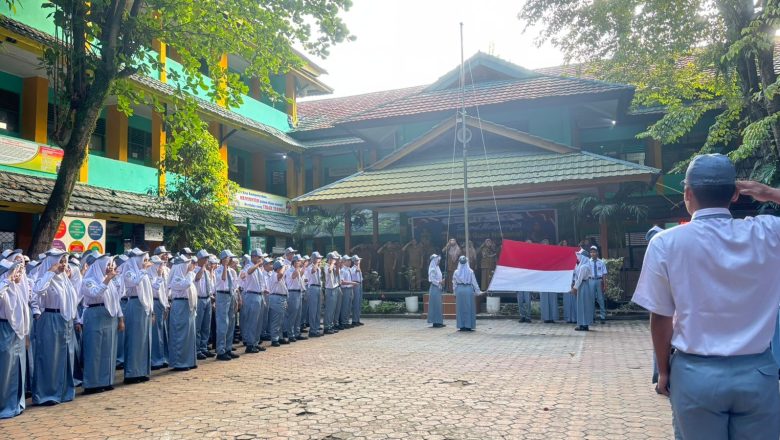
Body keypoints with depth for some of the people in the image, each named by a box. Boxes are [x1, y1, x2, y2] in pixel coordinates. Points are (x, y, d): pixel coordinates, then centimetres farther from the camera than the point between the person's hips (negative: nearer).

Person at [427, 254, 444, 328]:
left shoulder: (437, 268, 15)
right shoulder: (433, 269, -12)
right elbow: (432, 280, -19)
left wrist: (441, 282, 5)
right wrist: (439, 282, -23)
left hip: (438, 289, 9)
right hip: (434, 289, -9)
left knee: (438, 305, 11)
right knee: (435, 305, -7)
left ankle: (438, 322, 15)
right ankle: (435, 322, -3)